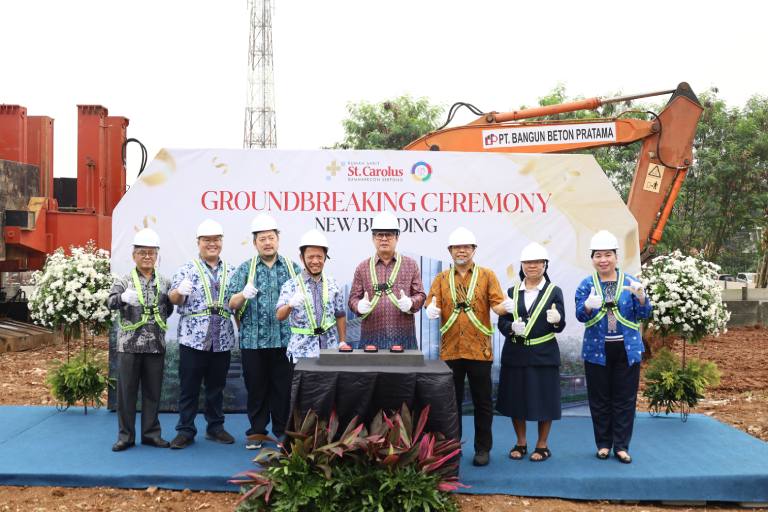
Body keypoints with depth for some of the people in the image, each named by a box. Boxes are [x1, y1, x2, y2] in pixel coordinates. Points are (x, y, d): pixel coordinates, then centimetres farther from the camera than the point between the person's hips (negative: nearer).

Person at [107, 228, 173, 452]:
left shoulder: (164, 282, 8)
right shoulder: (123, 280, -1)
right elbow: (111, 302, -19)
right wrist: (123, 297, -37)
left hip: (156, 345, 3)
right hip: (129, 345, -2)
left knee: (153, 391, 9)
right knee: (126, 390, 4)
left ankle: (151, 433, 20)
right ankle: (125, 435, 14)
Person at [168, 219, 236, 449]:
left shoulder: (230, 272, 12)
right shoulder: (187, 269, 1)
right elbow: (174, 298, -10)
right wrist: (180, 291, -33)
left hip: (222, 340, 3)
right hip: (193, 338, -3)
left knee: (216, 386, 13)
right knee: (189, 387, 3)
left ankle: (215, 427, 25)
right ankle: (185, 430, 13)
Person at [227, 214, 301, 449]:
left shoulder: (292, 268, 9)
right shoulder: (245, 269, 7)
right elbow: (232, 304, 0)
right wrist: (243, 295, -21)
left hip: (285, 340, 0)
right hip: (253, 340, 0)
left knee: (283, 387, 4)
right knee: (256, 388, 7)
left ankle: (283, 431, 17)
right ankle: (256, 432, 19)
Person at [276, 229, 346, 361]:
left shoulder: (333, 285, 7)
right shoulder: (291, 286, -3)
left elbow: (340, 316, 14)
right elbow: (279, 316, -17)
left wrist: (343, 342, 7)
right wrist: (290, 305, -37)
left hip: (330, 348, 3)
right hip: (301, 351, -3)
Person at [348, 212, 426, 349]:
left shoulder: (410, 265, 10)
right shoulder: (363, 268, 11)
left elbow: (420, 295, 9)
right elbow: (353, 298, 10)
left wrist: (410, 303, -13)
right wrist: (359, 306, -13)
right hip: (371, 336, 0)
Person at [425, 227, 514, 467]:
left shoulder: (487, 276, 4)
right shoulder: (441, 278, 9)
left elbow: (497, 305, -5)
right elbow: (432, 306, 0)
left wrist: (504, 306, -28)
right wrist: (432, 310, -23)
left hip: (479, 350, -2)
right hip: (450, 349, 2)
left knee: (482, 402, 6)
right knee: (451, 401, 10)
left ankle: (483, 448, 18)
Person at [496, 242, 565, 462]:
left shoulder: (554, 292, 2)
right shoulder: (512, 292, 9)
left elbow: (560, 326, -5)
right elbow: (501, 322, 5)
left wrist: (556, 320, -28)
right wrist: (512, 327, -17)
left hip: (544, 355, -2)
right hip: (515, 354, 2)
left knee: (544, 400, 2)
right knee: (515, 399, 7)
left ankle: (542, 445, 18)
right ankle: (521, 442, 24)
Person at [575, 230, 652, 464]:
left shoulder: (630, 282, 2)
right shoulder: (586, 284, 3)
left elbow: (644, 314, -4)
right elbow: (580, 315, -8)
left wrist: (641, 297, -25)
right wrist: (588, 307, -31)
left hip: (627, 349, 0)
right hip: (597, 350, 0)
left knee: (625, 399, 4)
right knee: (599, 400, 7)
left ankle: (621, 446, 13)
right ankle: (603, 444, 19)